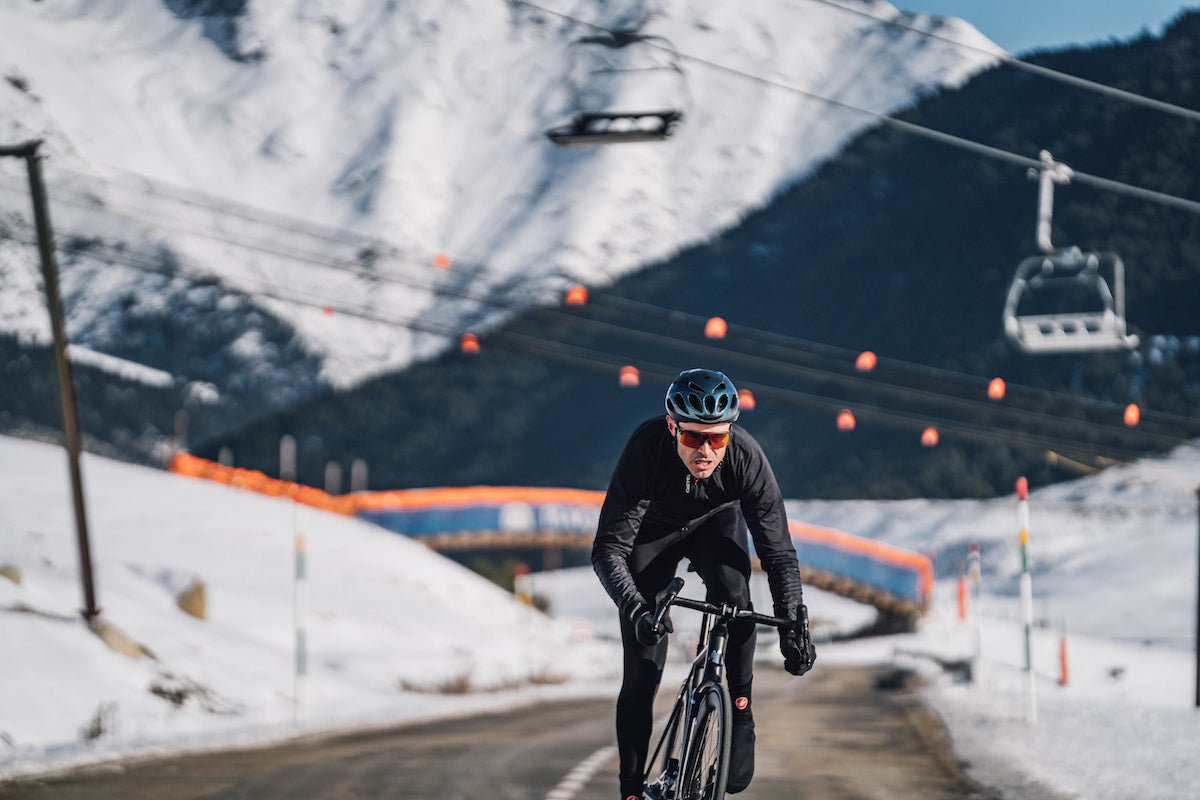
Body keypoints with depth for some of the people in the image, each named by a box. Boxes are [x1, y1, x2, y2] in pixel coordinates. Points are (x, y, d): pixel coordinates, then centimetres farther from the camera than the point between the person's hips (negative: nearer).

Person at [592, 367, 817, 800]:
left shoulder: (746, 457, -35)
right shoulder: (646, 449, -38)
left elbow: (778, 552, -28)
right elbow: (607, 549, -38)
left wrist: (792, 625, -41)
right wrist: (637, 611, -54)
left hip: (716, 521, 1)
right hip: (652, 530, -1)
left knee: (731, 590, -33)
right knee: (642, 670, -6)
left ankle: (741, 714, -16)